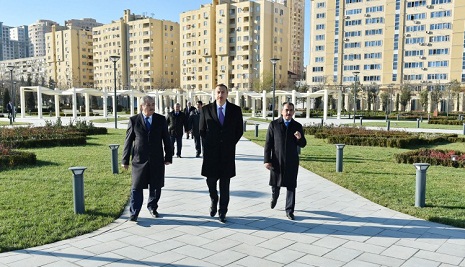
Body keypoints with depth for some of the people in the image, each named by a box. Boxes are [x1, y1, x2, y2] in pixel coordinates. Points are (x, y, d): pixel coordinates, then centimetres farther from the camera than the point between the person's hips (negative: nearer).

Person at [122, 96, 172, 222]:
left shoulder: (161, 120, 3)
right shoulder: (134, 120, 0)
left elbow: (166, 139, 6)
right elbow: (128, 140, 2)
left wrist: (168, 157, 2)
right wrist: (125, 160, 1)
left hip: (157, 160, 2)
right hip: (139, 160, -2)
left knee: (156, 186, 11)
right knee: (137, 188, 1)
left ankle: (152, 207, 32)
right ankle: (134, 213, 10)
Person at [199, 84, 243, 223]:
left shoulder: (235, 110, 2)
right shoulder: (206, 109, 2)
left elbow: (239, 130, 9)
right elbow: (202, 130, 9)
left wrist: (231, 144, 4)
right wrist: (208, 144, 4)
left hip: (227, 153, 0)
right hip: (210, 152, 0)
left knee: (225, 184, 4)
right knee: (211, 180, 4)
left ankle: (222, 212, 16)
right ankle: (214, 201, 34)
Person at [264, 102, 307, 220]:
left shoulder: (298, 126, 4)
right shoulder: (274, 124, -2)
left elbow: (303, 144, 8)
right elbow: (268, 144, -3)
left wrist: (300, 138, -15)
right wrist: (267, 160, -8)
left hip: (292, 162, 1)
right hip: (277, 161, -1)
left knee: (291, 186, 1)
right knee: (275, 184, 14)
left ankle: (289, 210, 11)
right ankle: (274, 197, 47)